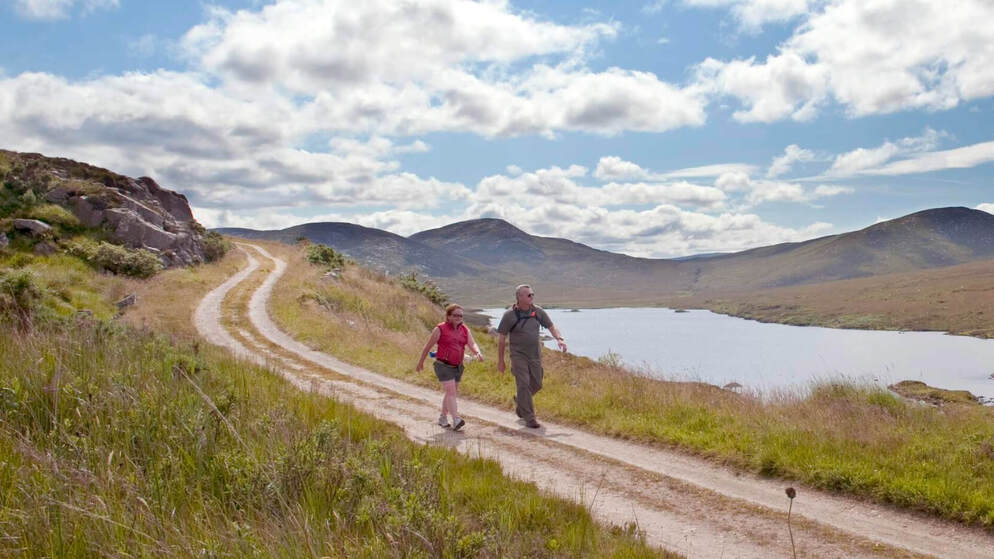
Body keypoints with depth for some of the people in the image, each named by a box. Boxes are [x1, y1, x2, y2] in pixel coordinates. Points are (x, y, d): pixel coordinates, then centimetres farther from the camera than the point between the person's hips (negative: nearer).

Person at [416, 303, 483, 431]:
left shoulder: (465, 330, 7)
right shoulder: (440, 329, -7)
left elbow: (472, 344, -5)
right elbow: (428, 346, 0)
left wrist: (478, 353, -26)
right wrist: (420, 362, 6)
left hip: (457, 367, 6)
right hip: (444, 366, -6)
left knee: (450, 393, 14)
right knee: (451, 392, -16)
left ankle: (442, 418, 29)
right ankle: (456, 421, -24)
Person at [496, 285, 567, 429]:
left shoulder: (537, 311, 2)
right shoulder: (509, 315, -9)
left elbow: (551, 327, 8)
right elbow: (501, 338, -4)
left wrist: (559, 339, -13)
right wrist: (500, 361, -3)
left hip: (535, 355, 5)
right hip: (518, 356, -5)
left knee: (536, 384, 10)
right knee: (524, 385, -10)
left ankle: (519, 401, 39)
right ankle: (529, 418, -2)